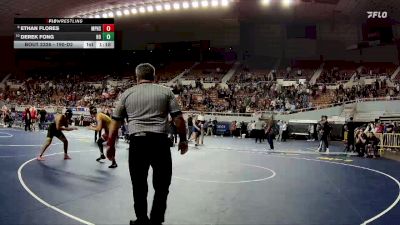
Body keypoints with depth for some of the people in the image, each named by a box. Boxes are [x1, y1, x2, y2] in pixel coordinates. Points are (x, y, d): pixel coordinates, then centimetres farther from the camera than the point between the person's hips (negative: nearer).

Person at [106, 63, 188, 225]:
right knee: (162, 186, 10)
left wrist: (111, 145, 20)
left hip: (137, 143, 2)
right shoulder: (166, 92, 9)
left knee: (139, 186, 14)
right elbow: (178, 118, 3)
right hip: (160, 142, -1)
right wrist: (183, 140, 13)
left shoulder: (127, 94, 12)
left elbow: (115, 122, 13)